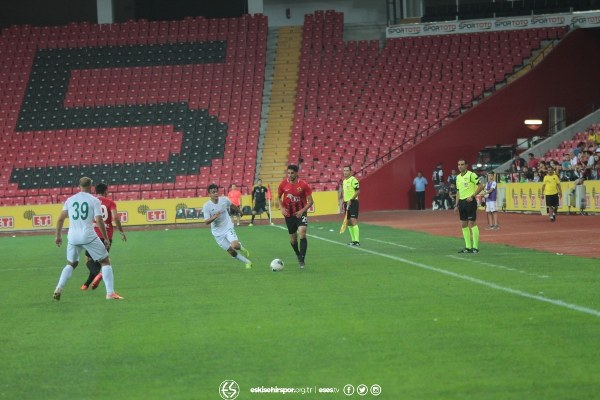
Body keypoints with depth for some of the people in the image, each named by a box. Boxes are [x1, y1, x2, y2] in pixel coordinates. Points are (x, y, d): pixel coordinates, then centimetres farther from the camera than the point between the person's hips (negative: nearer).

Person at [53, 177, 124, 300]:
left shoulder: (70, 200, 10)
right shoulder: (94, 201, 0)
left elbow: (60, 219, 7)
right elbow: (99, 221, -7)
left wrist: (58, 236, 15)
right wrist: (106, 239, -1)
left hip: (72, 237, 4)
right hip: (88, 236, -4)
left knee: (71, 264, 25)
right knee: (105, 261, 8)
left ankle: (59, 289, 7)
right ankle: (110, 293, -3)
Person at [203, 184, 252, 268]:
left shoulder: (224, 200, -10)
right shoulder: (207, 206, -16)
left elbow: (232, 205, 14)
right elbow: (206, 222, -18)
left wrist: (239, 211, 32)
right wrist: (214, 217, -37)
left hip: (228, 228, 0)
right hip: (218, 233, 0)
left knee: (235, 245, -23)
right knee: (231, 252, 2)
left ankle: (241, 248, 13)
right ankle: (247, 262, 21)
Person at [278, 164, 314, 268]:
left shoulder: (303, 185, -13)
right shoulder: (283, 184, -6)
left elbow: (310, 201, -7)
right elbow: (279, 197, 11)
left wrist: (302, 211, -20)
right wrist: (281, 208, -6)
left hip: (300, 213, -3)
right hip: (288, 213, 3)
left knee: (302, 233, -24)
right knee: (293, 239, 10)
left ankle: (302, 260, -21)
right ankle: (298, 255, 39)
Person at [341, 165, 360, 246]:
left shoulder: (353, 180, -12)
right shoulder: (344, 181, 16)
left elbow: (358, 191, -17)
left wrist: (350, 200, -21)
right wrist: (343, 201, 19)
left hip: (353, 202, -9)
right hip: (346, 203, 9)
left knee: (353, 220, -16)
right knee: (348, 222, 11)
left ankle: (357, 241, -17)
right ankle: (353, 239, 18)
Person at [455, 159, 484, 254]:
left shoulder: (471, 175, -8)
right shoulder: (458, 177, 15)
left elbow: (481, 186, -10)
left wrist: (472, 196, -14)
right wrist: (457, 205, 17)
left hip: (470, 202, -8)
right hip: (462, 202, 8)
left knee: (472, 223, -8)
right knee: (464, 224, 7)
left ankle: (475, 247, -5)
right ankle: (468, 247, 12)